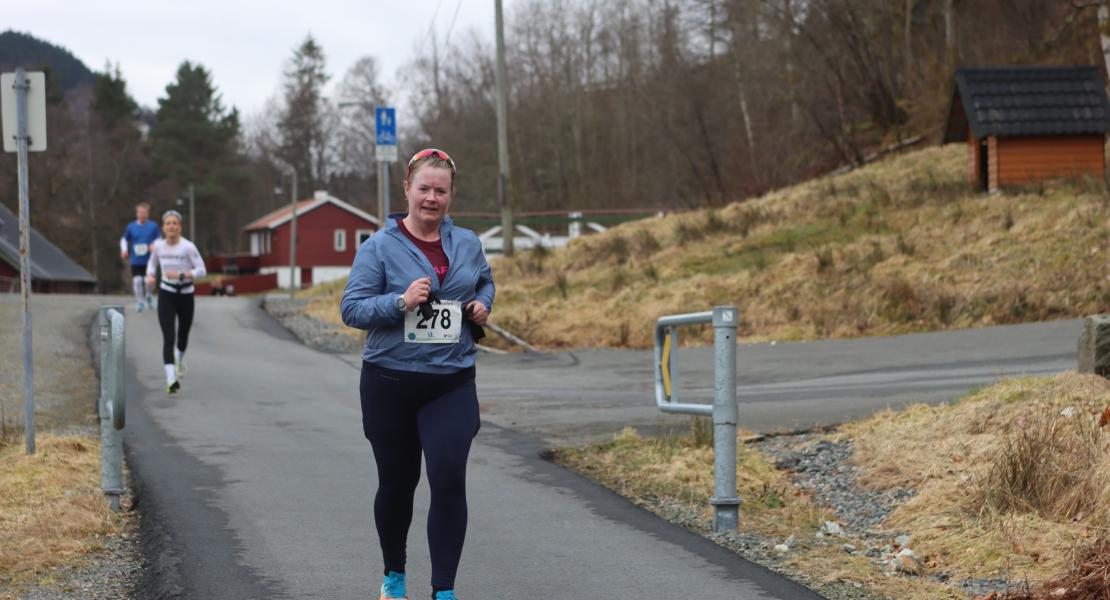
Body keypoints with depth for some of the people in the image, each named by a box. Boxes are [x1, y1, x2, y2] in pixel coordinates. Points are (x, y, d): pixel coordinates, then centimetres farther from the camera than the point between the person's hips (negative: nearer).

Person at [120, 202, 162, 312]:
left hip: (149, 260, 0)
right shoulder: (131, 227, 3)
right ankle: (139, 302, 11)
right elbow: (124, 239, 14)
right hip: (136, 260, 0)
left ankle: (148, 295, 27)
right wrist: (124, 250, -3)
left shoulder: (153, 226, 1)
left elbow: (159, 239, 10)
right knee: (137, 280, -6)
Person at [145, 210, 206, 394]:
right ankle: (171, 379, -23)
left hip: (186, 295, 0)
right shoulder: (158, 246, -3)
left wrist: (181, 275, -27)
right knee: (168, 337, -15)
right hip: (166, 295, 1)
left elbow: (201, 270, -16)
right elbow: (152, 263, 17)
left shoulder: (188, 247, -14)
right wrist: (150, 276, -3)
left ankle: (180, 359, 53)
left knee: (183, 336, 17)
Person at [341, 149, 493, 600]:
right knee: (396, 483, 12)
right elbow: (352, 308, -10)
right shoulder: (380, 246, -7)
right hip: (390, 384, -2)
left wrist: (483, 305, 4)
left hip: (451, 385, 2)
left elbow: (485, 280, 25)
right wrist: (401, 301, -24)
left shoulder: (467, 244, 6)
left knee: (449, 482, -11)